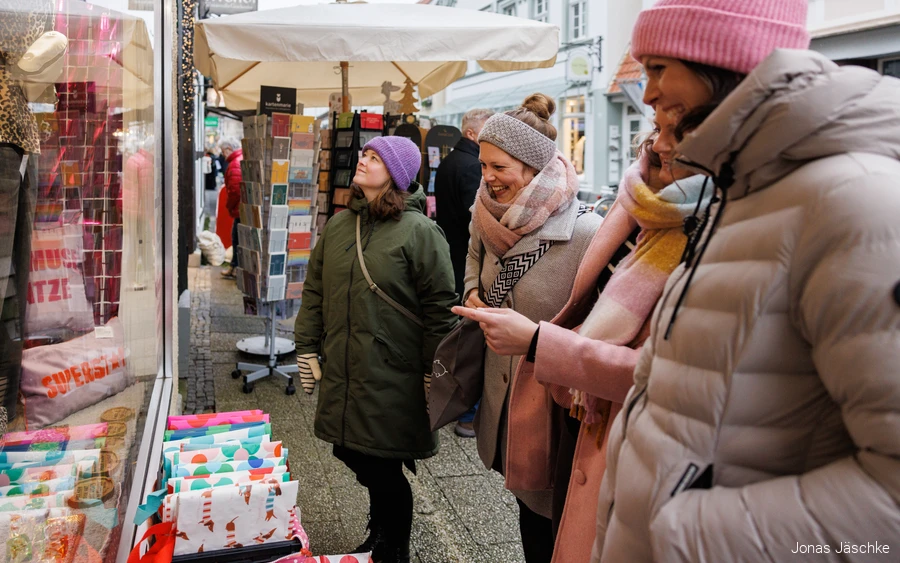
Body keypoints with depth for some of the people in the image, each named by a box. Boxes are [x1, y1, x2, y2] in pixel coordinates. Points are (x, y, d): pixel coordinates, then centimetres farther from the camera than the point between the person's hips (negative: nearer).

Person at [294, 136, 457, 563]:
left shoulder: (419, 231, -9)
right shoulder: (339, 225, 10)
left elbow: (440, 307, -10)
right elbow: (314, 292, 15)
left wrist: (435, 373, -10)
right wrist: (307, 349, 12)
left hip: (393, 383, -6)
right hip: (342, 377, 6)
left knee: (383, 469, 2)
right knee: (358, 460, 16)